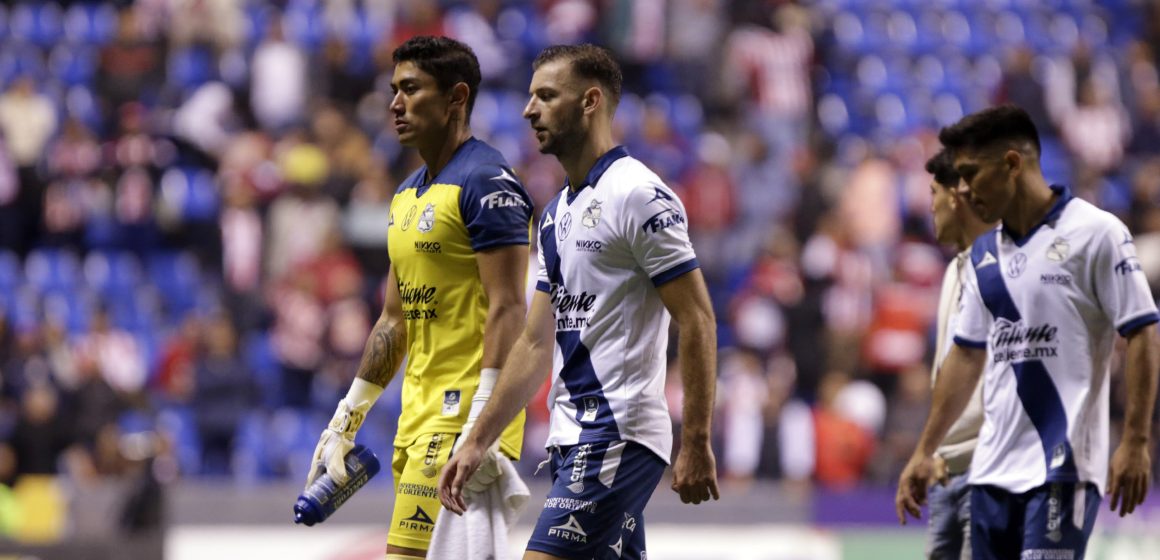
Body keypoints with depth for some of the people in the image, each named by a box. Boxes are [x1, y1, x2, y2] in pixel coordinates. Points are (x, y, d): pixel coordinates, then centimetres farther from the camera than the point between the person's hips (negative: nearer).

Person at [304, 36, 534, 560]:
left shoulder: (486, 183, -11)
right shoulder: (408, 195, 18)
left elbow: (507, 310, -18)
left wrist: (481, 429, -25)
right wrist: (345, 422, 24)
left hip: (462, 417, -9)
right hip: (419, 415, 9)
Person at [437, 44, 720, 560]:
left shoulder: (638, 196, -11)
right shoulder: (557, 215, 17)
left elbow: (697, 321, -14)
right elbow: (535, 345, 21)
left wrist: (696, 445, -17)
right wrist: (477, 443, 18)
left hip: (616, 436, -9)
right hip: (573, 439, 9)